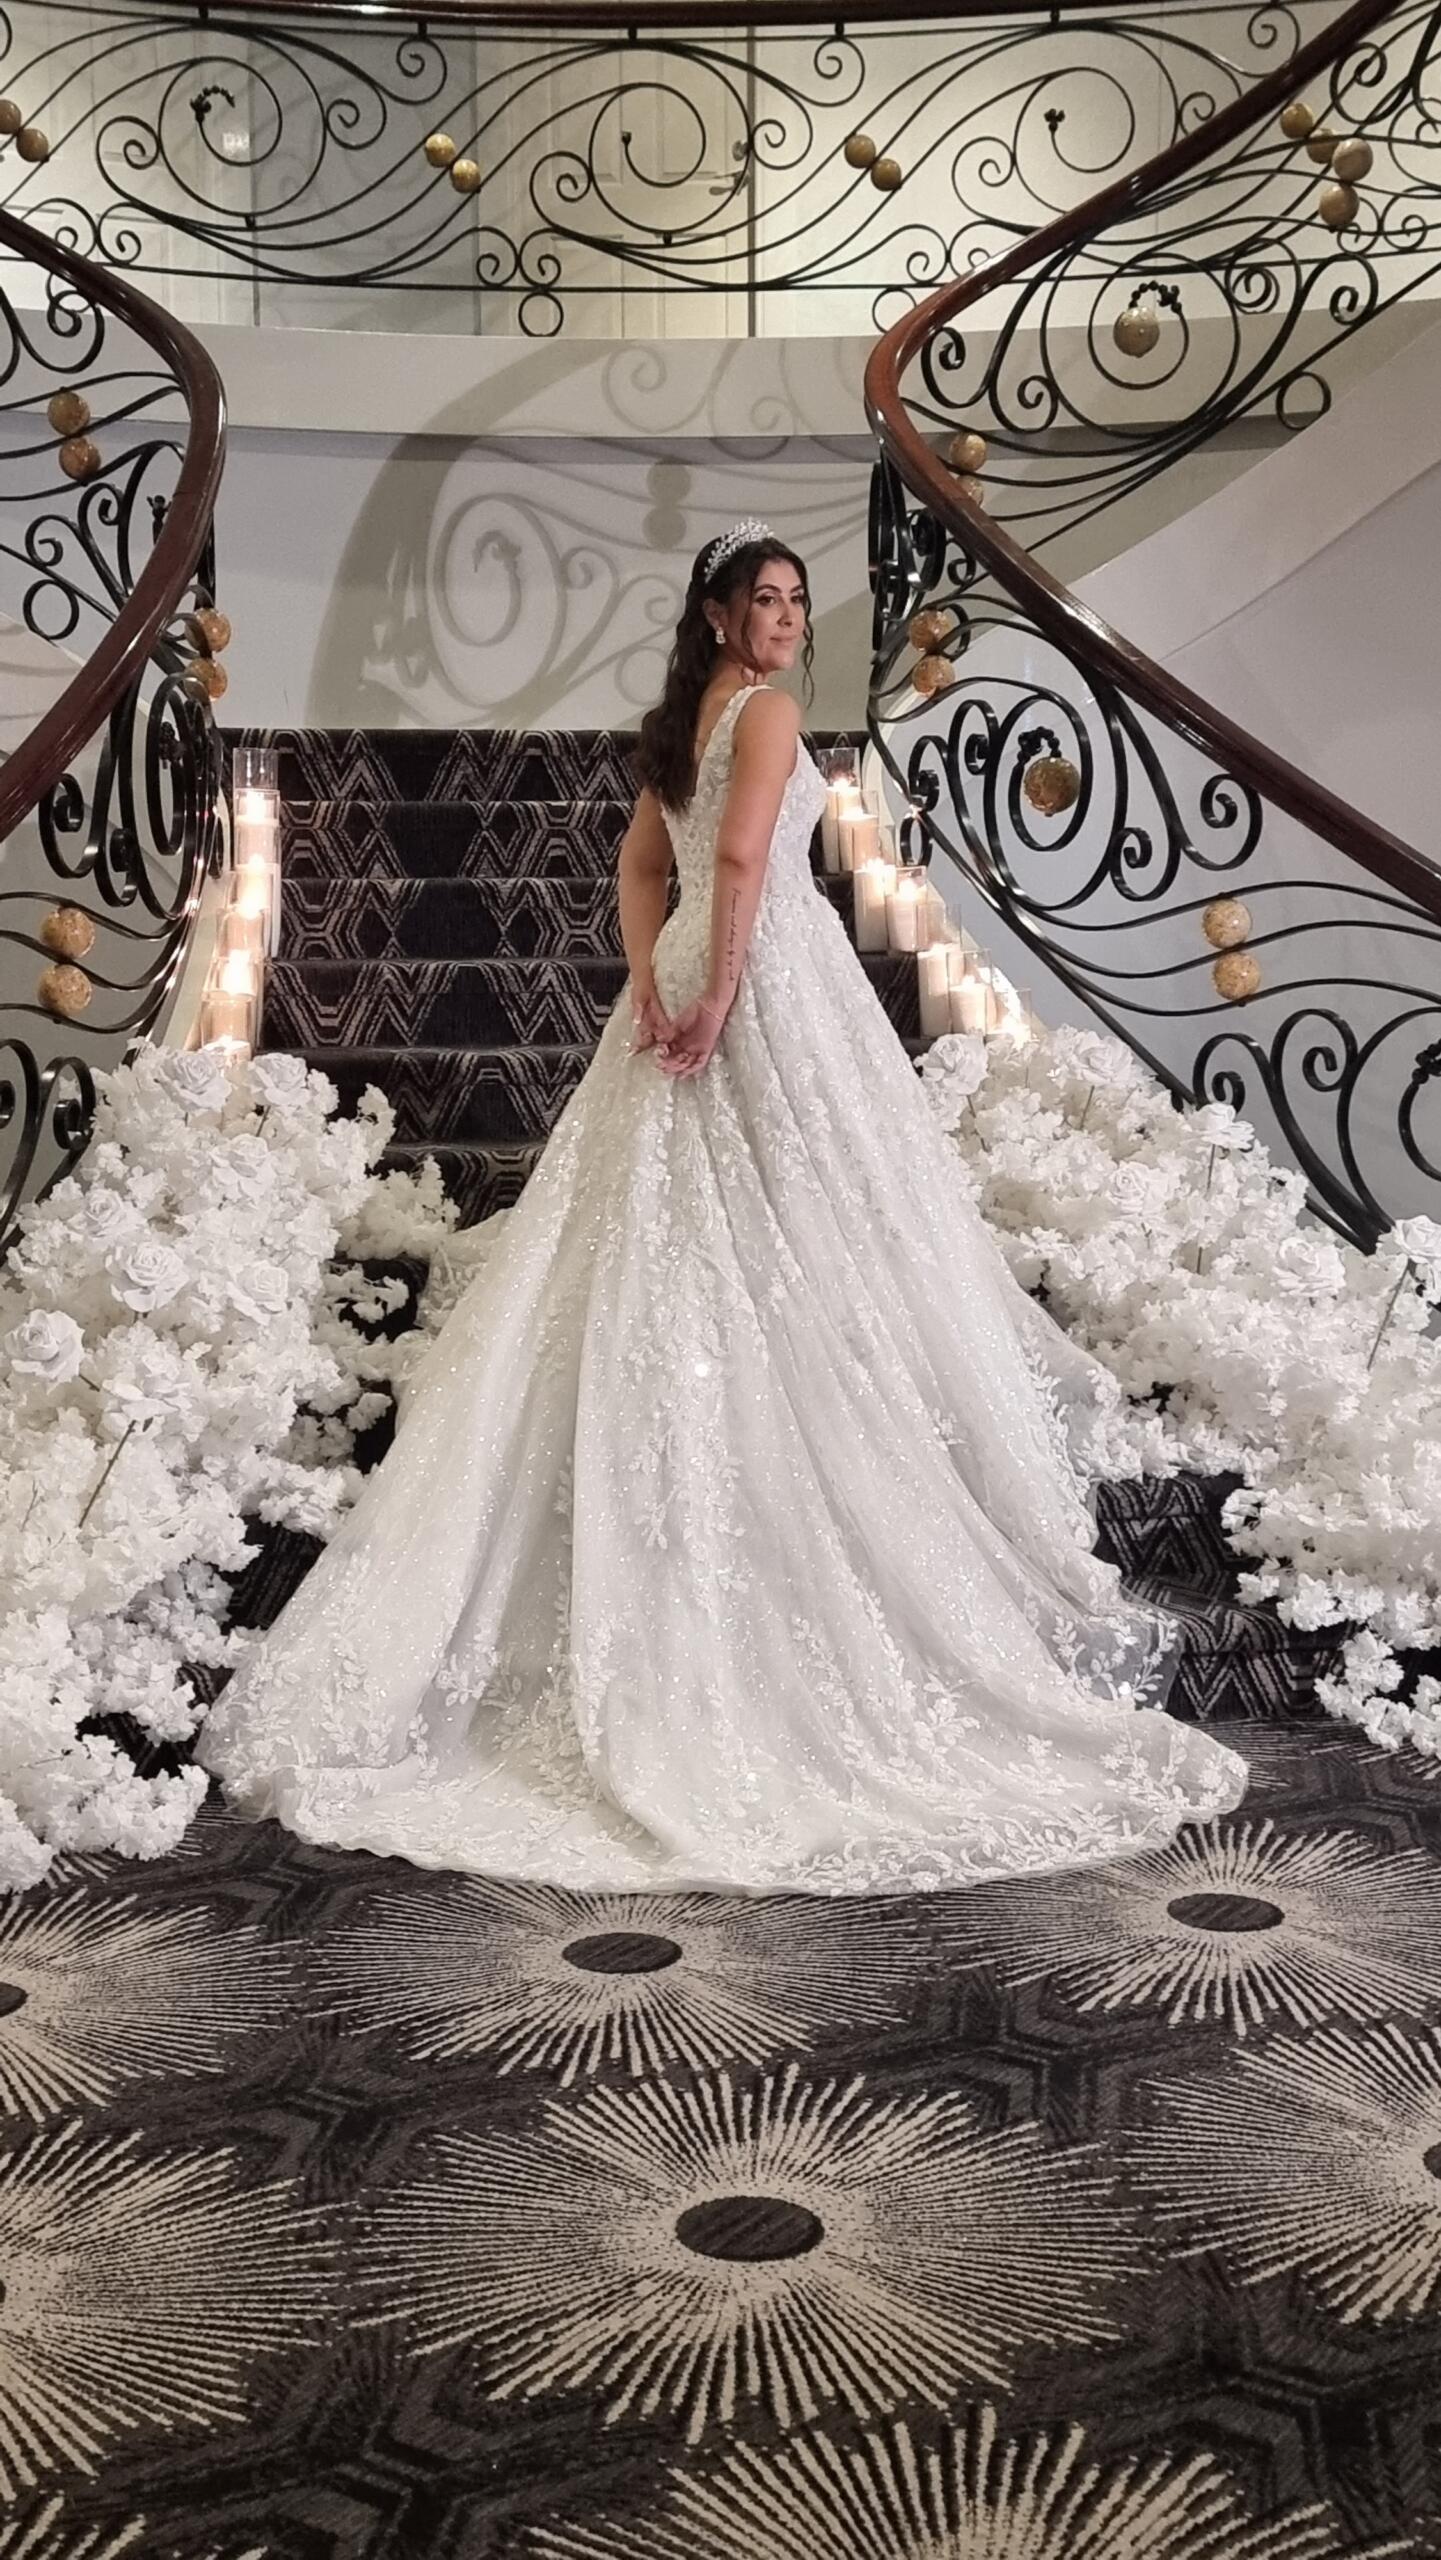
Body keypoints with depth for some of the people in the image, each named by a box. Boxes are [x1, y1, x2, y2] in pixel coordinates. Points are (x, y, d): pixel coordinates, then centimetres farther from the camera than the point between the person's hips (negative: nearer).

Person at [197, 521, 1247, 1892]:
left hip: (690, 976, 9)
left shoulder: (678, 721, 18)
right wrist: (721, 996, -18)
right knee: (805, 1236, -4)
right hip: (770, 975, -8)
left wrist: (652, 986, 2)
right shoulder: (765, 711, -8)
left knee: (684, 1249, 9)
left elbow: (639, 865, 13)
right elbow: (744, 858, -21)